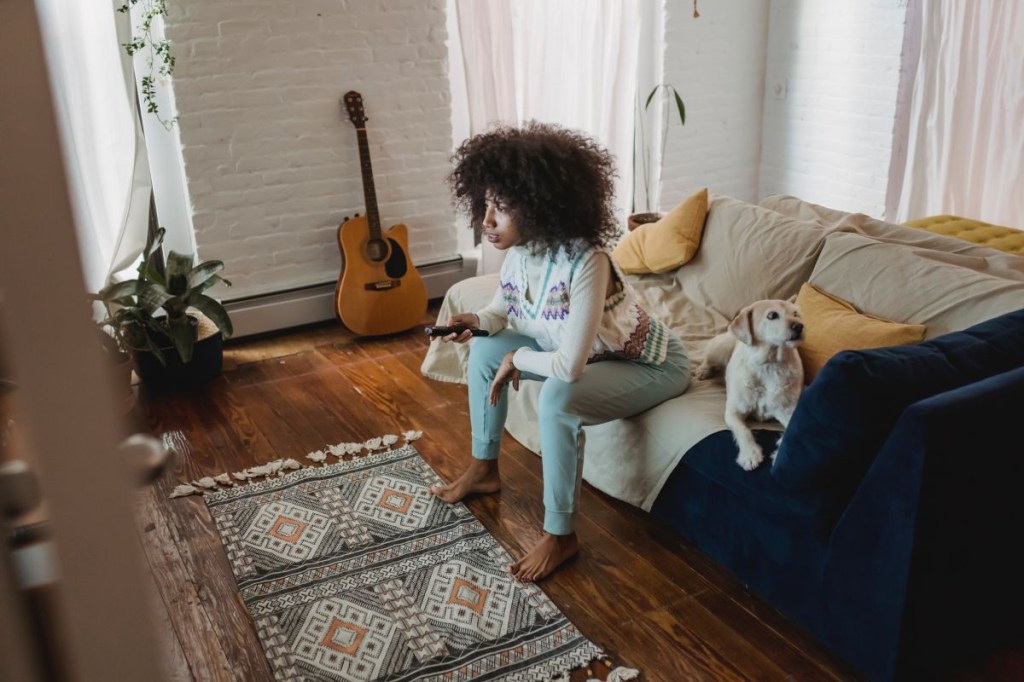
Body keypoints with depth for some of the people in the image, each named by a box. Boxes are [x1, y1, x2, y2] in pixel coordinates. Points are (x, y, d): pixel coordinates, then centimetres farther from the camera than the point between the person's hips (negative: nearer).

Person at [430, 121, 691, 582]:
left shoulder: (585, 262, -37)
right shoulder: (518, 250, -12)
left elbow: (569, 367, -39)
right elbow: (506, 309, 7)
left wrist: (518, 359, -20)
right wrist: (477, 321, -16)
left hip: (653, 365, -8)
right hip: (584, 352, 8)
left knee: (558, 398, -34)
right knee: (485, 351, 2)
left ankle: (560, 535, -14)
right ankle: (484, 470, 20)